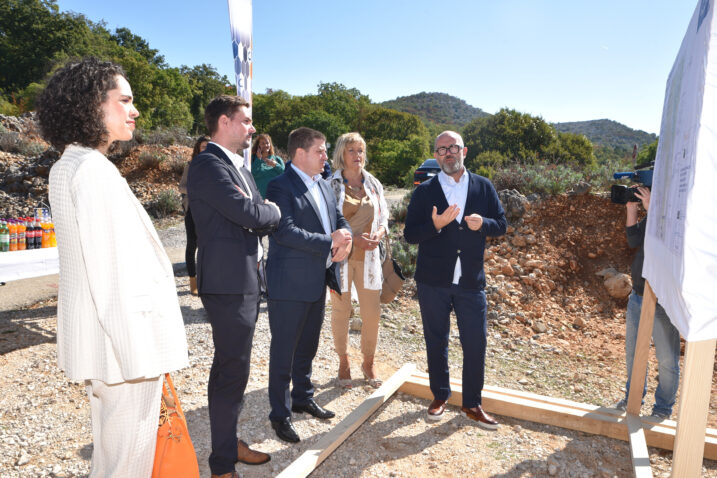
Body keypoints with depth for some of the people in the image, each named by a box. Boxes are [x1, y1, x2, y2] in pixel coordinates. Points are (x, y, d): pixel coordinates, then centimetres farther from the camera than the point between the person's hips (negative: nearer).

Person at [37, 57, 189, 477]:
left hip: (95, 335, 10)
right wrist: (146, 358, -19)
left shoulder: (65, 168, 12)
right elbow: (117, 278, -23)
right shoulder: (95, 171, -19)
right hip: (128, 338, -10)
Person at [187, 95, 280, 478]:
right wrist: (275, 210, -5)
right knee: (231, 371, 0)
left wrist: (263, 215, -6)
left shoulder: (239, 166, 16)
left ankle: (230, 441, 37)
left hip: (247, 281, 10)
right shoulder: (207, 165, -15)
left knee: (235, 368, 19)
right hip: (228, 283, -10)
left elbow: (259, 217, 15)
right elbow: (249, 213, -24)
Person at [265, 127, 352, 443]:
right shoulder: (281, 187, -13)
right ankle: (280, 415, 20)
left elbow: (340, 219, 14)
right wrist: (330, 241, -20)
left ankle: (303, 398, 39)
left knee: (307, 347, 21)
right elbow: (285, 232, -24)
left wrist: (345, 240, -10)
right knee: (284, 352, 5)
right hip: (290, 284, -8)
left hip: (319, 280, 8)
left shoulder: (323, 186, 13)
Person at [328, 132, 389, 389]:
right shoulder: (331, 185, -3)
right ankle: (344, 363, 25)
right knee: (340, 310, 6)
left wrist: (378, 236, -11)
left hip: (368, 255, 3)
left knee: (372, 311, 3)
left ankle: (368, 363, 23)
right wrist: (353, 238, -18)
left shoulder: (373, 184, 9)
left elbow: (383, 217, 11)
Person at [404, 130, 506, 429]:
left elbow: (501, 225, 7)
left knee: (475, 343, 5)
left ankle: (472, 404, 23)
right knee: (436, 342, 12)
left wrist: (483, 224, -14)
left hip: (471, 281, 1)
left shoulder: (484, 187, 5)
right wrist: (436, 225, -22)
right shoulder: (424, 191, 0)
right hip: (433, 281, -1)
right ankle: (440, 396, 31)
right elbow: (410, 234, -5)